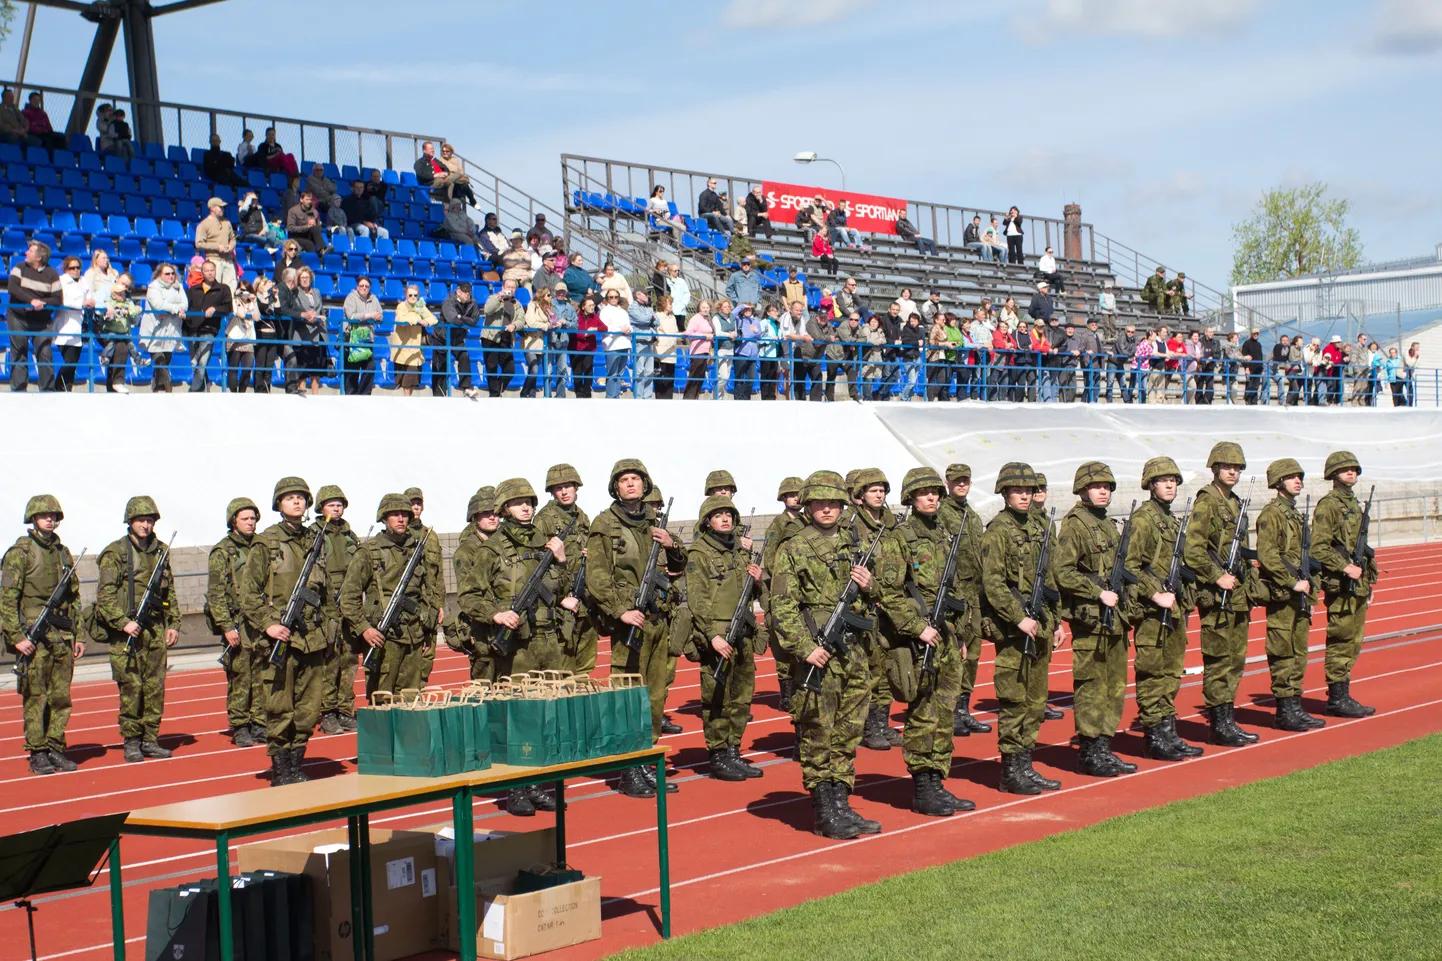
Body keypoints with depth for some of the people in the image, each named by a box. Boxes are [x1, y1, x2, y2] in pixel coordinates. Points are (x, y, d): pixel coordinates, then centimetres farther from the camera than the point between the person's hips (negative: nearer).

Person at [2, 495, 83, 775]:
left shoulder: (63, 553, 13)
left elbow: (74, 597, 18)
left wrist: (79, 634, 14)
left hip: (62, 636, 5)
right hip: (33, 637, -5)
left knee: (61, 697, 6)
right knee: (35, 697, -2)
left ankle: (56, 749, 13)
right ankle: (37, 754, 4)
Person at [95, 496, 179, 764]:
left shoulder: (160, 552, 12)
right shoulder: (115, 553, -4)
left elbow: (170, 592, 19)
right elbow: (105, 595, -9)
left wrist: (173, 624, 13)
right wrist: (124, 622, -17)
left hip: (155, 630, 5)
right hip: (126, 631, -5)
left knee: (155, 687, 4)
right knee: (131, 687, -4)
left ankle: (150, 740, 12)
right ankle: (131, 742, 4)